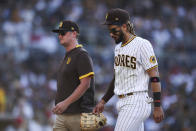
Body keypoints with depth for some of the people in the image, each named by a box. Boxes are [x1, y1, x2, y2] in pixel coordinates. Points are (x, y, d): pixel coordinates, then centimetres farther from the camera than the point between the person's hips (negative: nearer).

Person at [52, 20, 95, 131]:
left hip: (78, 114, -9)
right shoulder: (67, 56, 20)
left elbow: (85, 84, -19)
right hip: (62, 115, 9)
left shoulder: (82, 55, -10)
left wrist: (66, 103, -24)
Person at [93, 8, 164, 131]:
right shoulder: (118, 48, 17)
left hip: (136, 102, -9)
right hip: (123, 102, 9)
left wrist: (157, 107, -17)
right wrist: (103, 101, 18)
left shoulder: (142, 44, -10)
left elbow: (154, 76, -13)